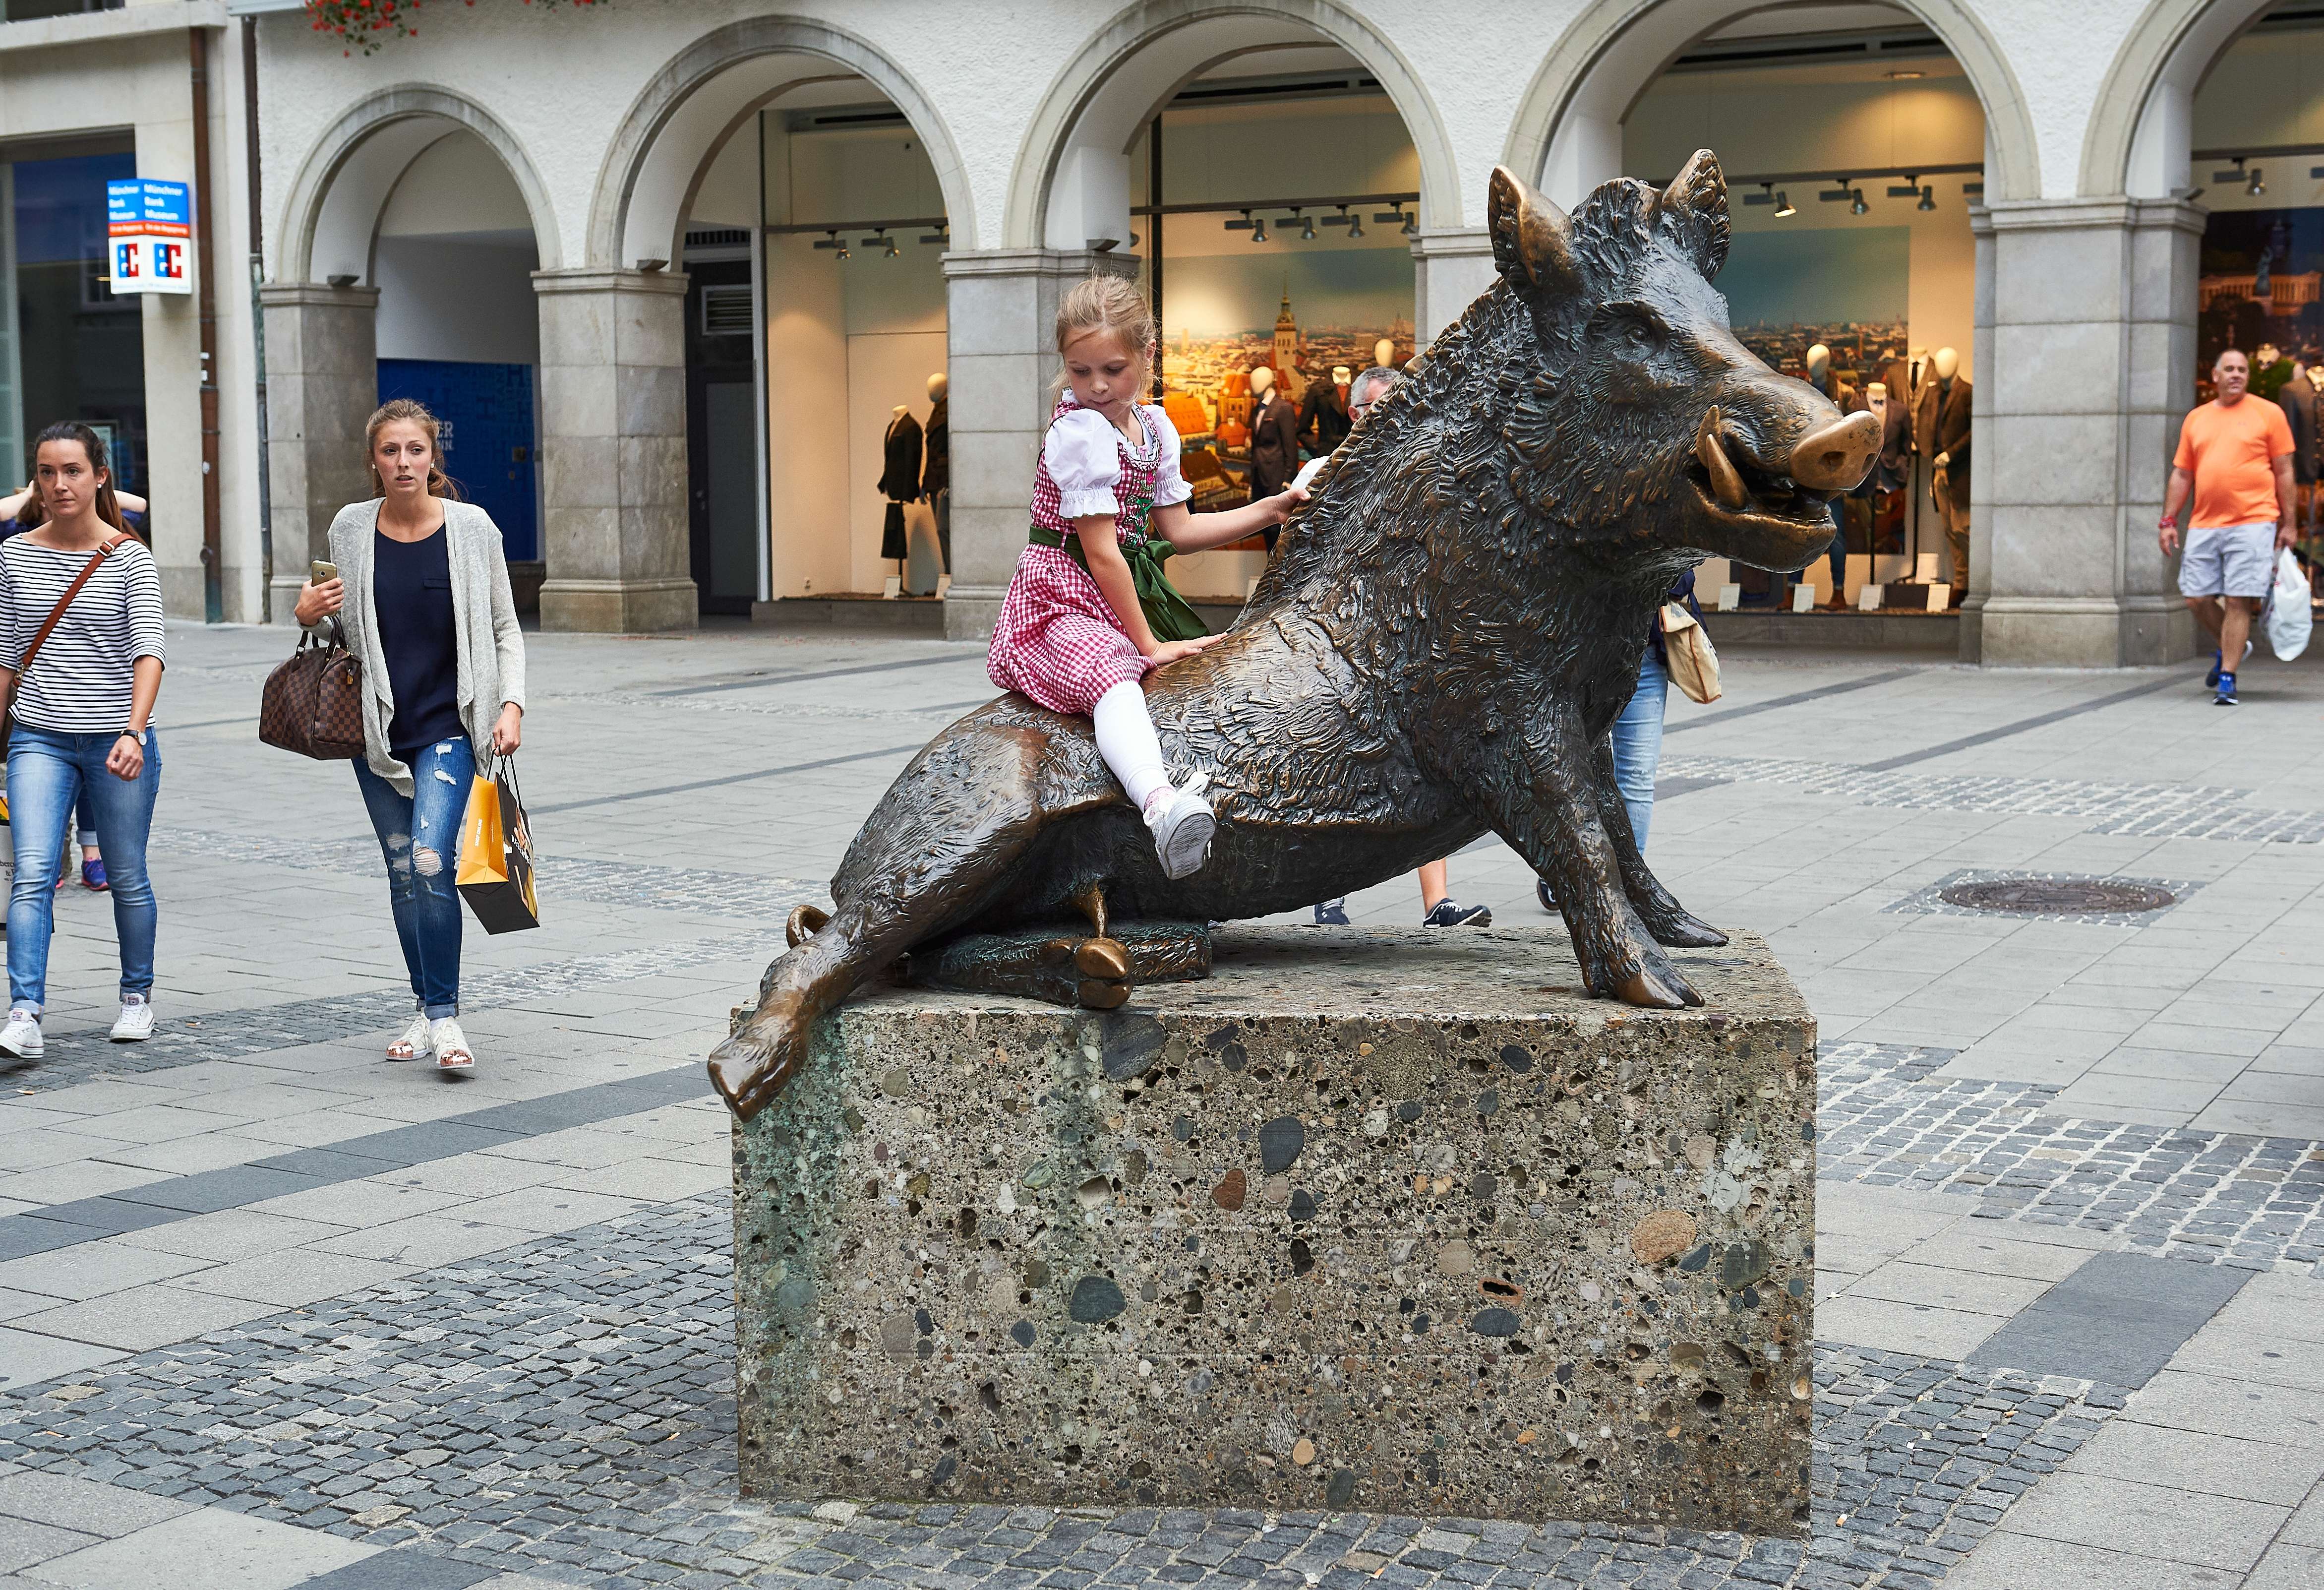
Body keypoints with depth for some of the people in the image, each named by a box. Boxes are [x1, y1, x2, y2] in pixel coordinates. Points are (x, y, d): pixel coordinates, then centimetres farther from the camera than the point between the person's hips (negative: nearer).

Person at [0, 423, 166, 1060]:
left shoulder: (130, 559, -5)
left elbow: (149, 651, -16)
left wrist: (133, 732, -29)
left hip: (117, 741, -2)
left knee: (127, 878, 10)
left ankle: (138, 995, 29)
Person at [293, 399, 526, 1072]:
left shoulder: (471, 528, -3)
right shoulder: (350, 529, 2)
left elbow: (505, 629, 4)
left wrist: (511, 703, -8)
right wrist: (309, 613, -4)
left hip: (449, 726, -3)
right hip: (377, 727, 3)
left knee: (431, 861, -17)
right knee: (403, 872, 9)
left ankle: (445, 1014, -8)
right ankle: (426, 1009, 22)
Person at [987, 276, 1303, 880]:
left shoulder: (1155, 427, 12)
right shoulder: (1080, 431, -15)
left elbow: (1179, 530, 19)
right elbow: (1101, 552, -16)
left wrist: (1268, 510, 13)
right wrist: (1148, 644, -14)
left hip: (1126, 601, 10)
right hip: (1061, 603, -10)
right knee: (1112, 677, -38)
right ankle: (1161, 803, -63)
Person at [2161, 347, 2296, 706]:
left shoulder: (2268, 414, 5)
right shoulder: (2195, 419, 15)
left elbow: (2284, 472, 4)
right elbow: (2182, 475, 16)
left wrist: (2289, 523, 0)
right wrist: (2169, 521, 9)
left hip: (2252, 524, -4)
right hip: (2204, 526, 4)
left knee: (2238, 601, -8)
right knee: (2196, 598, 2)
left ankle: (2227, 678, -1)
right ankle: (2231, 648, 28)